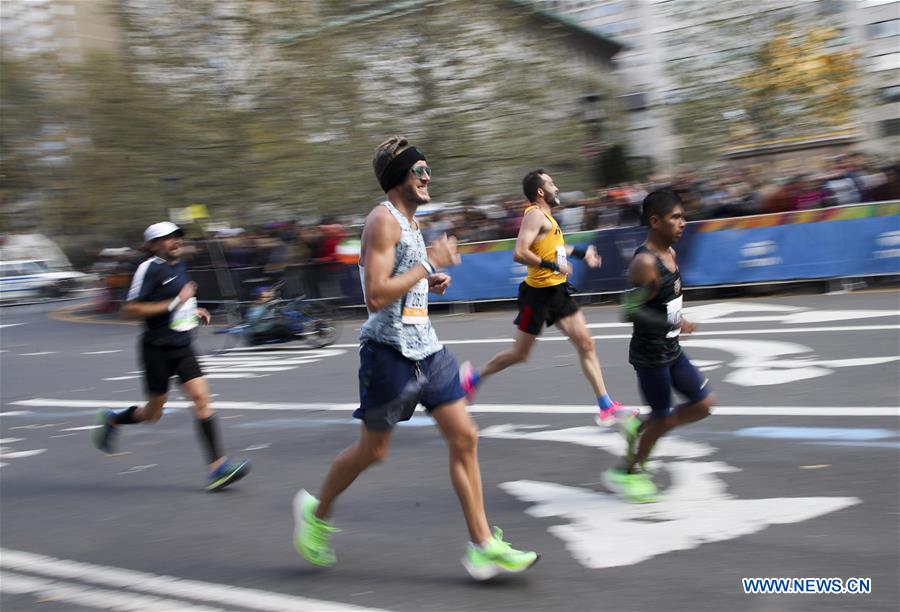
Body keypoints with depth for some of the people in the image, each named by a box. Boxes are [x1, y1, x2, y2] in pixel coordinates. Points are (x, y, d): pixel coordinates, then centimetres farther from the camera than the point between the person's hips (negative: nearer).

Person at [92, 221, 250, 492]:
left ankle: (218, 467, -13)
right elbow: (130, 310, -19)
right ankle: (112, 420, 38)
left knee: (201, 398, -9)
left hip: (182, 348, 6)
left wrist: (193, 311, 11)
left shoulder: (180, 266, 11)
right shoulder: (150, 269, -14)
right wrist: (174, 302, -22)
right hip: (157, 349, -6)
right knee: (154, 413, 7)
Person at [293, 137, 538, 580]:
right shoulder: (383, 220, -14)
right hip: (389, 350, -9)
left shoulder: (410, 221, 15)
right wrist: (429, 263, -18)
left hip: (426, 349, 9)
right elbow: (375, 295, -24)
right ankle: (316, 513, 31)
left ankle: (483, 547, 5)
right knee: (371, 451, 6)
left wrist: (430, 283, 9)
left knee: (464, 436, 1)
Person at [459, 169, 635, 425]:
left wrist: (581, 252, 25)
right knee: (520, 353, 3)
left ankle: (605, 407, 3)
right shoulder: (535, 215, -15)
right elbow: (520, 253, -27)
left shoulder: (545, 216, 14)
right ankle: (474, 376, 25)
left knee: (586, 344, 2)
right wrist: (553, 266, -25)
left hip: (558, 291, 9)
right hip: (539, 293, -9)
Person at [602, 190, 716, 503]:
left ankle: (639, 429, 24)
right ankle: (626, 472, 23)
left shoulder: (669, 253, 5)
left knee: (703, 404, 10)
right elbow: (630, 311, -28)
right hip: (650, 354, -9)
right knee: (662, 417, 2)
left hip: (671, 349, 9)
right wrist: (674, 323, -25)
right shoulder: (644, 262, -23)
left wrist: (677, 321, 14)